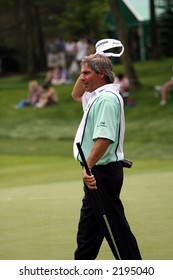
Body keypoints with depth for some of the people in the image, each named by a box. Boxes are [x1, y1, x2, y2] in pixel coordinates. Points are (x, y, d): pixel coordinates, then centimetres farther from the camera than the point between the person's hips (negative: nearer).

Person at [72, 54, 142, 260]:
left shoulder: (107, 98, -18)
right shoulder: (95, 96, 14)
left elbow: (104, 138, -29)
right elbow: (76, 95, 35)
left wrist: (88, 166, -31)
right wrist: (85, 74, 19)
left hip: (102, 172, -11)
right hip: (96, 173, 11)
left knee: (115, 227, -5)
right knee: (87, 230, 15)